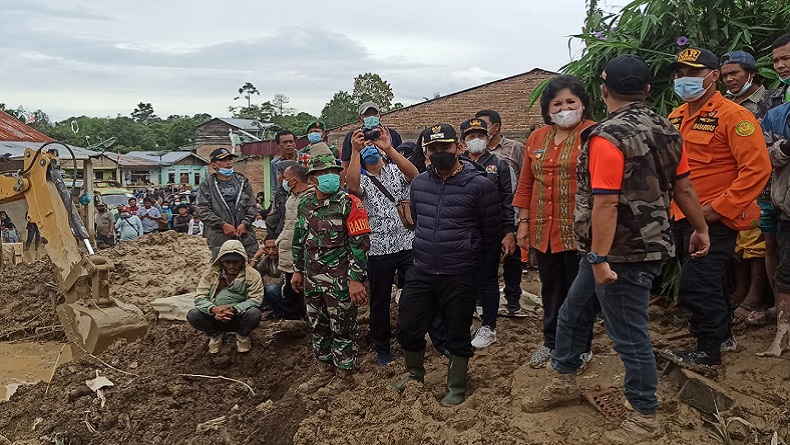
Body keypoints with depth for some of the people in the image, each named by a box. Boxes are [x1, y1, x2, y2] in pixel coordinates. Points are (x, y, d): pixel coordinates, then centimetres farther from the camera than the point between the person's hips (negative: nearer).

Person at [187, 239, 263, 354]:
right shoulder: (211, 273, -2)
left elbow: (255, 299, -13)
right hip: (215, 317, 2)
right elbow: (200, 297, -6)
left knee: (254, 314, -33)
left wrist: (234, 309, -30)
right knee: (192, 315, -24)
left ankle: (242, 335, 3)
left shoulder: (252, 275, -6)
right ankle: (216, 334, 6)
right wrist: (213, 309, -28)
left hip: (239, 317, -1)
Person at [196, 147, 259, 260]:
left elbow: (251, 206, 11)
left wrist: (245, 223, -5)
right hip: (219, 237, -3)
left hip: (245, 234, 3)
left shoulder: (242, 181, 14)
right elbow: (203, 209, -3)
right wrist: (223, 224, -11)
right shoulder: (207, 185, 5)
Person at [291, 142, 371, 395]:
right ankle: (325, 371, 34)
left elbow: (360, 243, -16)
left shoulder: (348, 204, -13)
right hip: (312, 279, 7)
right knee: (317, 326, 18)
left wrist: (356, 279, -20)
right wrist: (298, 270, 19)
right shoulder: (305, 204, 7)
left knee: (342, 328, 5)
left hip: (339, 280, -7)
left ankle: (345, 376, 20)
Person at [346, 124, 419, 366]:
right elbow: (352, 185, -21)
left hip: (409, 244, 0)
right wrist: (355, 151, -26)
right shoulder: (361, 180, 4)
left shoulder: (396, 170, 5)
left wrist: (389, 148, -29)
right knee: (380, 300, 10)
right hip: (379, 250, 0)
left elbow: (413, 173, -19)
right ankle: (382, 348, 26)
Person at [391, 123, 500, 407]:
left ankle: (456, 387, 30)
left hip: (459, 277, -4)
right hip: (421, 273, 5)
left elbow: (492, 234, -4)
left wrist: (469, 259, 6)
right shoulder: (418, 184, 6)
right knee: (408, 328, 11)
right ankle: (415, 374, 38)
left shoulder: (479, 186, -11)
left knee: (457, 335, 9)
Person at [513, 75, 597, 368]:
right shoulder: (537, 138, 10)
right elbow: (526, 184, 14)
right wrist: (523, 221, 10)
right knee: (551, 288, 17)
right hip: (544, 230, 5)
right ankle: (552, 342, 34)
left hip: (579, 231, -5)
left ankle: (581, 347, 25)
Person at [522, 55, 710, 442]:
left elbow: (606, 204, -25)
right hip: (649, 243, 10)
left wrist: (599, 259, -25)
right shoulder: (665, 131, 6)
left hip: (622, 254, -10)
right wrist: (700, 229, 22)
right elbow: (683, 187, 12)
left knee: (629, 335, 4)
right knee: (571, 315, 21)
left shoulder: (607, 137, -20)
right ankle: (562, 381, 36)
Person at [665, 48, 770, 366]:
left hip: (713, 220, -8)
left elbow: (757, 169, -18)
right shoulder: (676, 117, 10)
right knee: (708, 282, 20)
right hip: (681, 217, 8)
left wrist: (717, 209, -20)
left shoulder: (733, 116, -13)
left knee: (696, 285, -7)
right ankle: (723, 335, 38)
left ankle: (708, 351, 10)